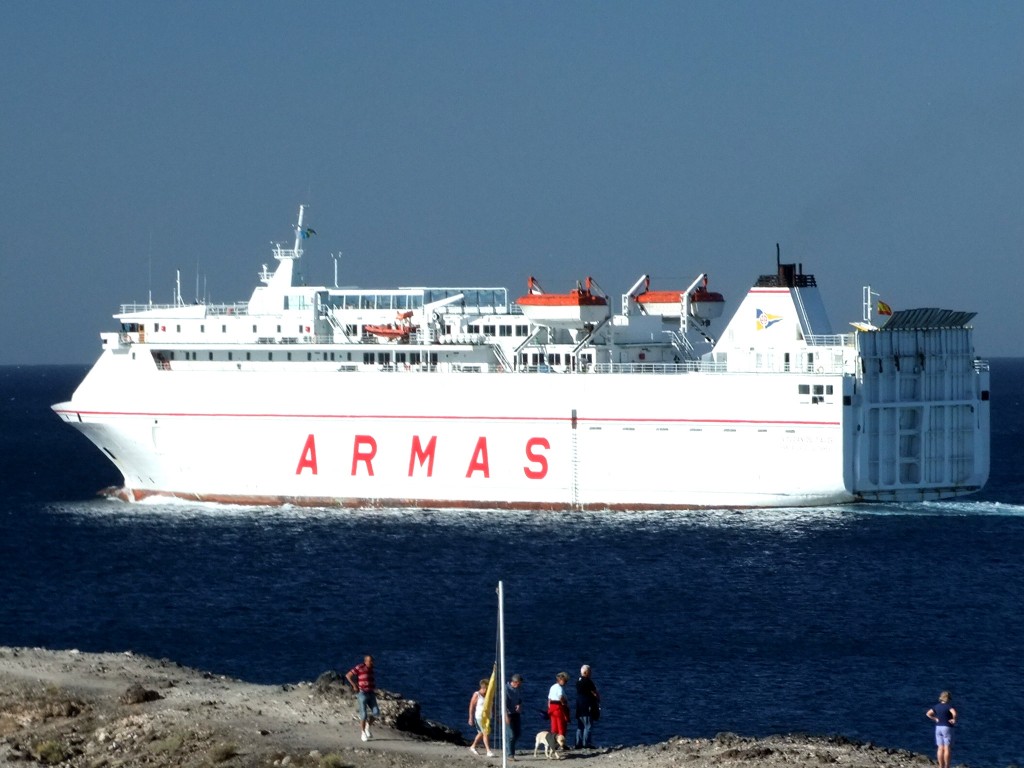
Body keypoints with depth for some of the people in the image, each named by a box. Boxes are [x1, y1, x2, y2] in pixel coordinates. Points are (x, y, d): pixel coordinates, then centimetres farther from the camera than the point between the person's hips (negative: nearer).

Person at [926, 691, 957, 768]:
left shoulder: (937, 706, 6)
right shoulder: (949, 706, -11)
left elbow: (928, 714, 2)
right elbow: (954, 713, -28)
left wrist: (935, 719, 5)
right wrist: (954, 720, -11)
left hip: (938, 727, 5)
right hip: (947, 728, -5)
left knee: (940, 748, 8)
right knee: (947, 748, -2)